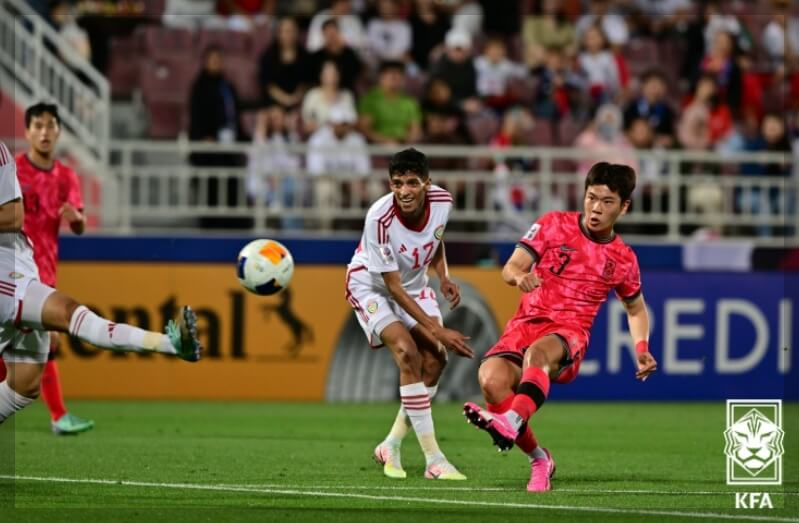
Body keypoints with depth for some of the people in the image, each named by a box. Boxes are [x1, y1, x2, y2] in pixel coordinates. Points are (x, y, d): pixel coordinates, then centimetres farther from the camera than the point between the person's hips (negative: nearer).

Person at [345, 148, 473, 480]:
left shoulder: (442, 202, -18)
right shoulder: (379, 219, -34)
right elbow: (393, 287, -29)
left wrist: (444, 278, -7)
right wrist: (437, 330, -30)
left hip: (414, 285, 6)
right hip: (370, 286, -6)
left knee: (435, 360, -8)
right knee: (407, 352, -24)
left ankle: (391, 447, 11)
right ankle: (433, 460, -24)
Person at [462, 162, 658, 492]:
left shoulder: (623, 260, 12)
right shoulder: (554, 225, 7)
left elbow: (636, 308, 29)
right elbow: (510, 269, 1)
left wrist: (641, 349, 11)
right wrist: (519, 275, -25)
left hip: (569, 334, -1)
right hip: (525, 325, 1)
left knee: (538, 353, -40)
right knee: (491, 378, -30)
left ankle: (512, 421, -69)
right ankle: (538, 459, -8)